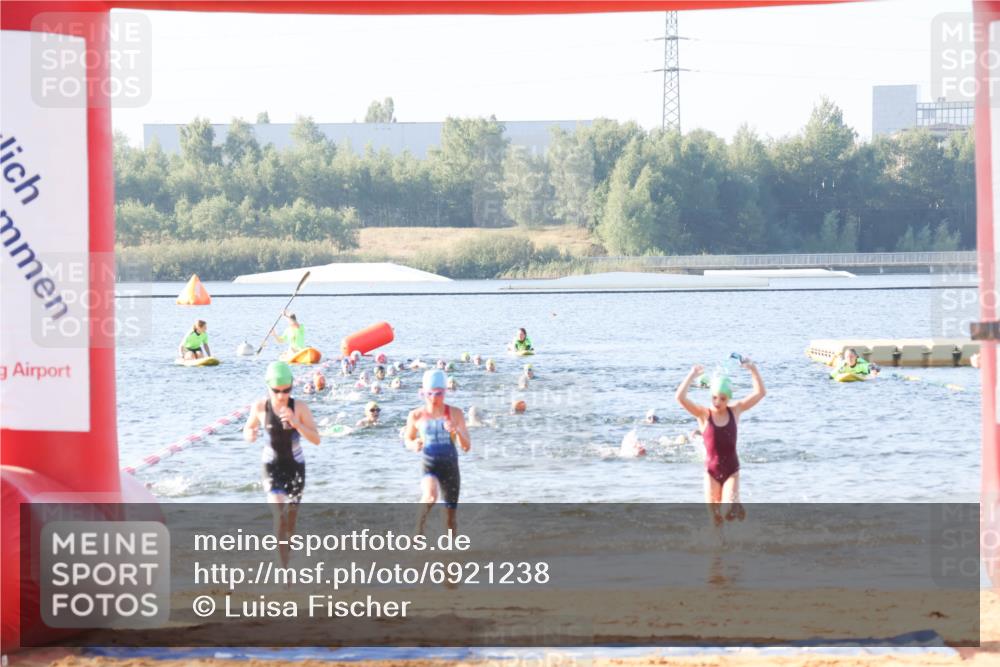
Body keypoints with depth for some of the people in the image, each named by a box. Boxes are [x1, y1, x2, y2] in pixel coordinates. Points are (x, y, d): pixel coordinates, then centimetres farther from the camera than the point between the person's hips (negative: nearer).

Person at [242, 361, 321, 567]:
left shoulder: (299, 407, -15)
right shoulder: (260, 407, -11)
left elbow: (316, 439, -17)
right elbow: (248, 429, 7)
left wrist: (295, 423, -32)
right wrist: (249, 434, -18)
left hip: (296, 464, 1)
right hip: (272, 464, -1)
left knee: (292, 514, 13)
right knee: (279, 514, -19)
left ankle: (288, 553, 37)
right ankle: (284, 566, -19)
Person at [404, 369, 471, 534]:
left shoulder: (455, 413, -6)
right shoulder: (416, 416, -4)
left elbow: (466, 446, -6)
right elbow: (408, 440, 13)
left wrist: (457, 431, -26)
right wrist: (414, 445, -11)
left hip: (450, 467, 1)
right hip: (429, 466, -1)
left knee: (450, 518, 9)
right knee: (430, 495, -35)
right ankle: (419, 527, -13)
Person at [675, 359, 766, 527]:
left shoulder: (735, 410, -1)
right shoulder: (704, 414, -7)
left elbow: (760, 393, -4)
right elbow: (680, 397, -20)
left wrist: (753, 371, -15)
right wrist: (691, 376, -25)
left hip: (732, 470, 0)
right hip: (711, 471, 0)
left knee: (730, 512, -20)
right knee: (716, 517, 7)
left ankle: (736, 507, 11)